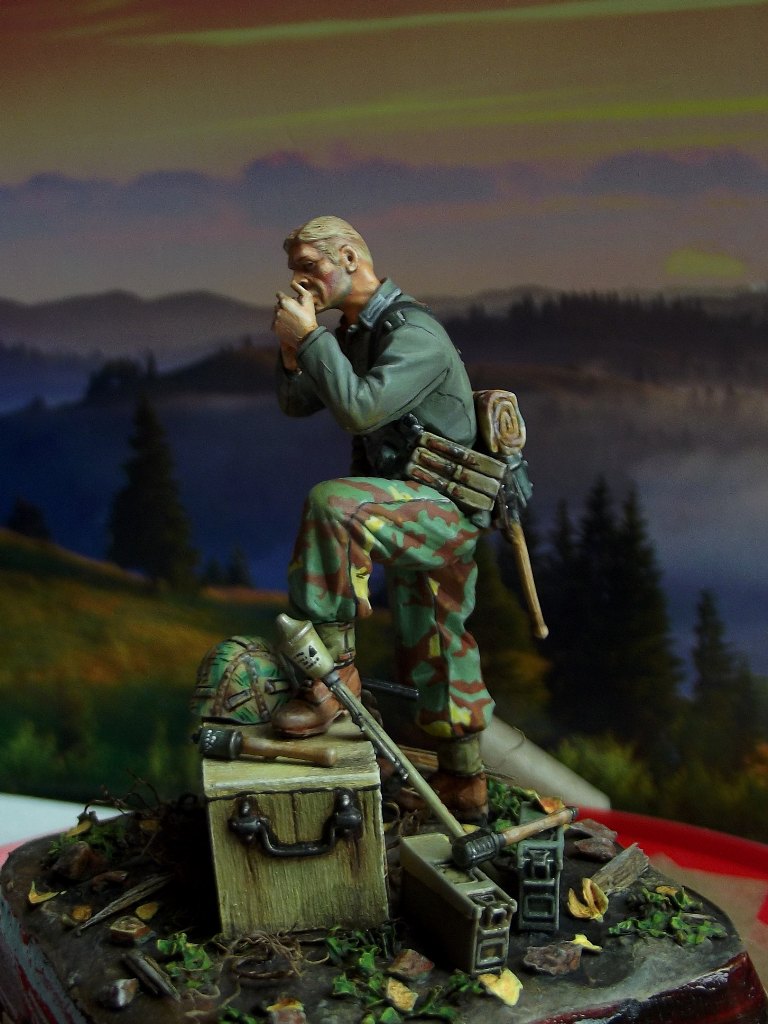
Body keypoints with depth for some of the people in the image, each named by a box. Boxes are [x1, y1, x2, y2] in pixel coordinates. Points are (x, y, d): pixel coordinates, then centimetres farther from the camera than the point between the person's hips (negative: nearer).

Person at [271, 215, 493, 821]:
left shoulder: (415, 333, -17)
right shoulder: (353, 332, 12)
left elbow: (359, 409, -30)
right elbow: (296, 404, 15)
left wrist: (309, 337, -21)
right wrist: (292, 351, -4)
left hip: (442, 511, -9)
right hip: (410, 513, 9)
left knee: (333, 504, -34)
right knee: (434, 659, 15)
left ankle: (333, 667, -25)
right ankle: (464, 788, 30)